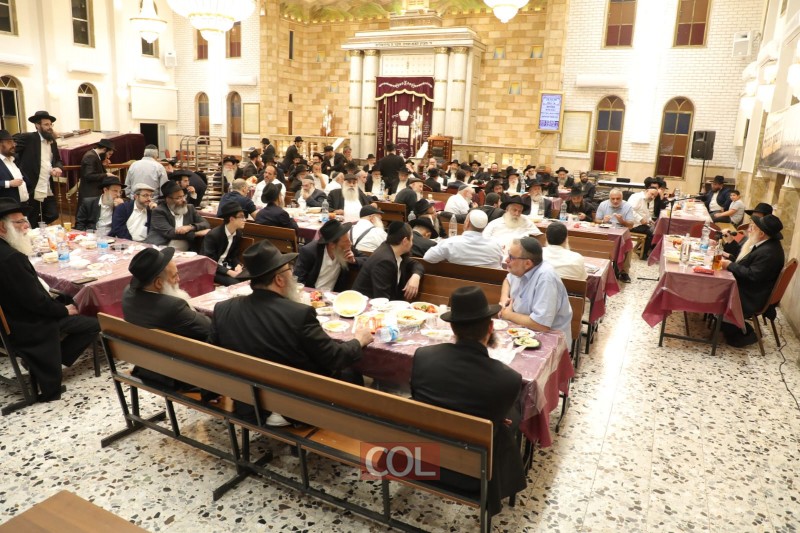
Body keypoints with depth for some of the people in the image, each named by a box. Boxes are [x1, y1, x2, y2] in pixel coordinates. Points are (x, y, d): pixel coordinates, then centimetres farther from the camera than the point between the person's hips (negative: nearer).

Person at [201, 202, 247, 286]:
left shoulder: (238, 234, 0)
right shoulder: (213, 235, -21)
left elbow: (234, 255, 9)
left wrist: (237, 265, -13)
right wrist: (228, 272, -29)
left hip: (226, 266, 6)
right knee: (234, 283, -29)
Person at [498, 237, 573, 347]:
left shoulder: (545, 278, -28)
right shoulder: (520, 269, -2)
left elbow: (542, 324, -33)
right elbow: (508, 280, 23)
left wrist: (508, 315, -17)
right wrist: (504, 297, 0)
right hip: (523, 330, 8)